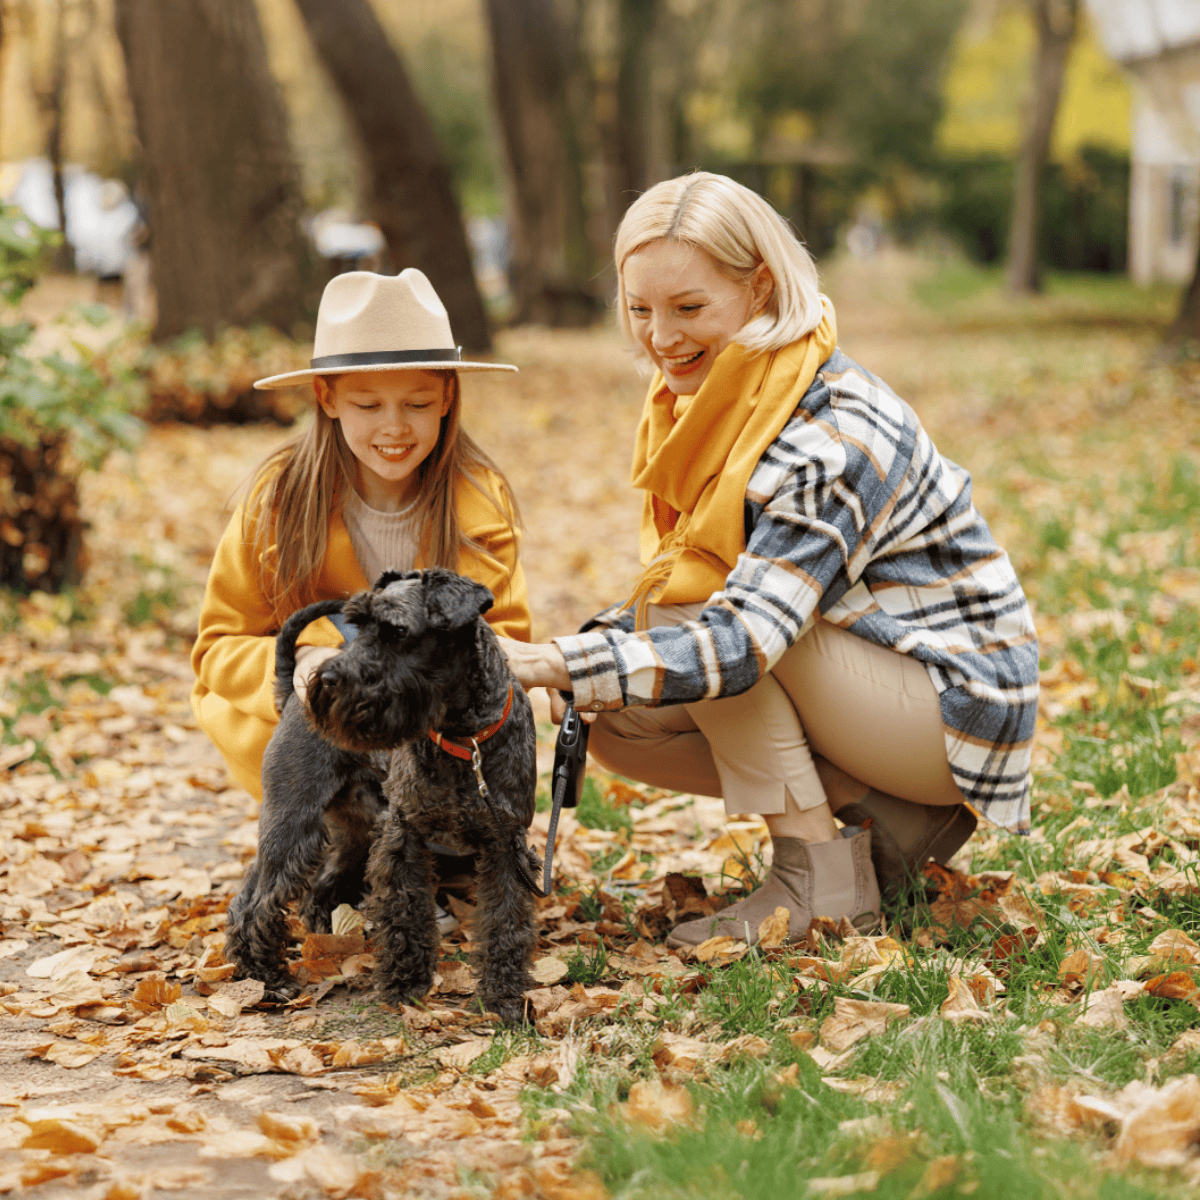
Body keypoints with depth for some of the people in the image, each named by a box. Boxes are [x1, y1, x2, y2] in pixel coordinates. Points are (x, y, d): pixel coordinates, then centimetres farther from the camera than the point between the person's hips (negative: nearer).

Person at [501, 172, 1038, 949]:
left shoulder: (833, 439, -28)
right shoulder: (707, 400, -1)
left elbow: (744, 637, -37)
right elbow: (677, 586, 6)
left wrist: (557, 664, -44)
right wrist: (595, 647, -15)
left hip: (955, 706, -9)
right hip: (864, 680, 9)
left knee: (691, 618, -26)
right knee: (615, 722, -5)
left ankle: (821, 875, -16)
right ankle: (881, 816, 2)